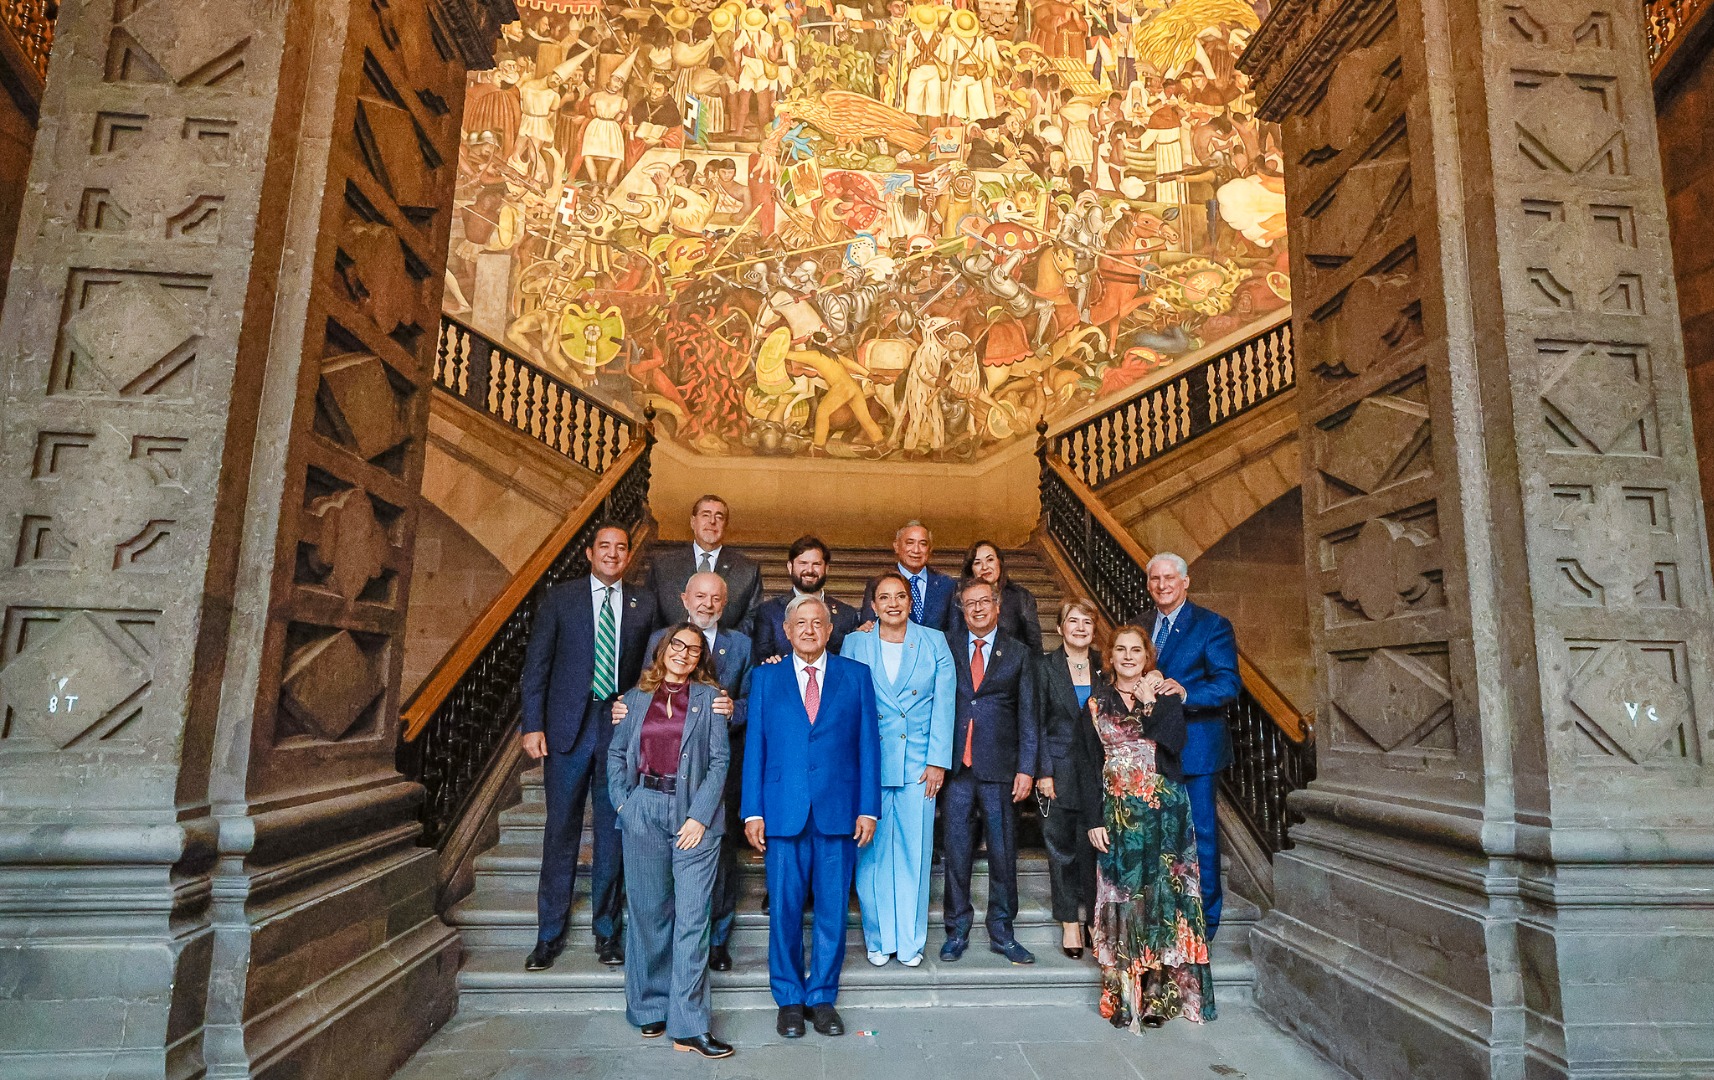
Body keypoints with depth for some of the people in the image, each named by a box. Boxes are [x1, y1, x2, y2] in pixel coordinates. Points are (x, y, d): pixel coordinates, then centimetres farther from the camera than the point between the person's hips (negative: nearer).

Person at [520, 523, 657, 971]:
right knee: (561, 831, 7)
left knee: (613, 833, 9)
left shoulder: (643, 605, 6)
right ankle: (550, 936, 22)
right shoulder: (558, 598, 3)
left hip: (622, 727, 1)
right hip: (568, 727, -1)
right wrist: (532, 725, -5)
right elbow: (536, 664, 1)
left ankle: (608, 933, 23)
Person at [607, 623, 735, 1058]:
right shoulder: (637, 697, 10)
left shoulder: (708, 698, 2)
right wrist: (623, 802, 0)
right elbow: (616, 753, 13)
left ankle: (689, 1026, 4)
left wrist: (700, 816, -10)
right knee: (647, 911, 10)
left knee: (692, 917, -3)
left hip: (694, 813, -2)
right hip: (644, 810, 2)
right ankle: (649, 1008, 28)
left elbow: (719, 760, -2)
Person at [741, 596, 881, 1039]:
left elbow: (868, 744, 4)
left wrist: (868, 808, -1)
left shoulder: (856, 676, 6)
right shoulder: (766, 678, 7)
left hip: (838, 811, 0)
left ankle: (822, 996, 25)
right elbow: (754, 747, 4)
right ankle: (789, 999, 25)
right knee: (784, 908, 8)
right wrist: (752, 811, -1)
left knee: (833, 909, 8)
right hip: (783, 812, 0)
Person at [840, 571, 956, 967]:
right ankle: (878, 939, 23)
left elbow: (944, 704, 1)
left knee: (915, 853, 6)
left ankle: (910, 940, 22)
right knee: (872, 853, 6)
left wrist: (938, 761, -3)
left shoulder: (934, 642, 3)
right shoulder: (855, 644, 3)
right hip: (868, 764, 0)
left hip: (918, 765, 0)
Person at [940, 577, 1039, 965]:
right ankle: (957, 931, 20)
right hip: (957, 767, 0)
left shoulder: (1019, 654, 7)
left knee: (1003, 854, 7)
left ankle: (1002, 934, 22)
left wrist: (1026, 769, -3)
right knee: (956, 853, 6)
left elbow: (1027, 716, 4)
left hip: (999, 769, 0)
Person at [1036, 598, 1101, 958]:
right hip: (1059, 771, -1)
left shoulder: (1105, 666, 6)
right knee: (1061, 847, 5)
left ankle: (1095, 918, 21)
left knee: (1093, 845, 4)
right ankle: (1070, 924, 18)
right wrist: (1043, 773, -6)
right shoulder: (1046, 667, 1)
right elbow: (1037, 724, 0)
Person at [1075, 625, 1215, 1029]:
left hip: (1163, 811, 0)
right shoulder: (1097, 703, 7)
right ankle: (1124, 996, 9)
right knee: (1121, 897, 0)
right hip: (1117, 814, 1)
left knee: (1161, 895, 1)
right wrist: (1094, 820, -2)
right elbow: (1087, 765, 4)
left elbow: (1172, 743, -13)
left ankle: (1158, 994, 12)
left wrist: (1150, 701, -11)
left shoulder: (1166, 695, 5)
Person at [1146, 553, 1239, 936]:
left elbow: (1229, 683, -15)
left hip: (1195, 748, -5)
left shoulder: (1212, 626, -6)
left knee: (1201, 833, 3)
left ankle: (1205, 919, 19)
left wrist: (1186, 693, -30)